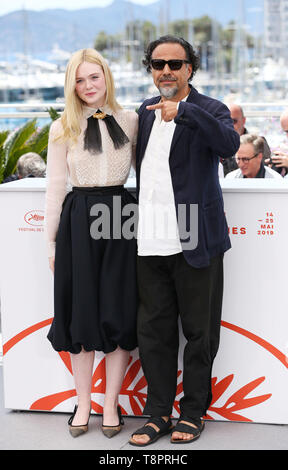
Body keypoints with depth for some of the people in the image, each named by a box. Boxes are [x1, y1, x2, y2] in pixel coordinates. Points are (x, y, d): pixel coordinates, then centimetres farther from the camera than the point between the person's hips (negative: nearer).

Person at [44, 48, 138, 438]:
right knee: (82, 313, 6)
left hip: (121, 215, 1)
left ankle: (111, 404, 15)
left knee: (120, 313, 3)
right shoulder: (63, 129, 4)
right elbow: (56, 187, 4)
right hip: (79, 220, -1)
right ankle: (83, 403, 19)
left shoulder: (130, 121, 7)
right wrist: (51, 240, 2)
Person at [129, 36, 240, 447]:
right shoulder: (145, 112, 14)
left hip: (194, 241, -5)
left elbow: (229, 144, -24)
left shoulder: (208, 110, -3)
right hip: (151, 242, 5)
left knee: (198, 331, 7)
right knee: (153, 330, 10)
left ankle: (193, 412, 21)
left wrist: (183, 110, -29)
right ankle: (158, 412, 22)